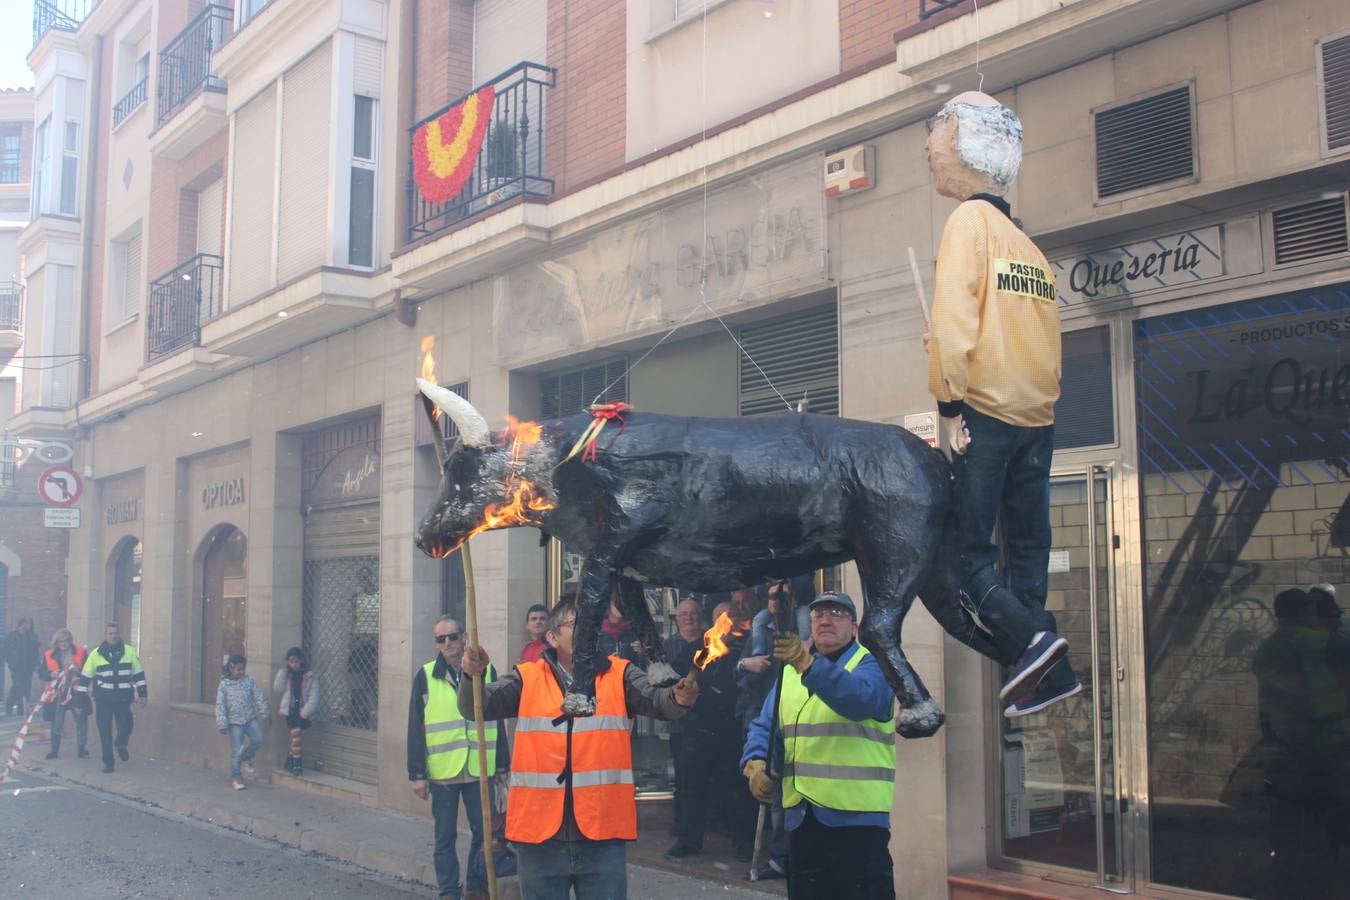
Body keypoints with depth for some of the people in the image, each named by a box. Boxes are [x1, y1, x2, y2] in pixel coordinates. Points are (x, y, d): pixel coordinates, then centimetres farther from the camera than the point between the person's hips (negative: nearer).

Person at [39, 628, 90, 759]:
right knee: (57, 722, 4)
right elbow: (41, 673, 5)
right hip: (58, 693, 0)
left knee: (81, 720, 1)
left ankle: (82, 749, 12)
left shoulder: (81, 652, 0)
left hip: (76, 691, 0)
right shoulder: (49, 654, 3)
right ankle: (54, 750, 18)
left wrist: (79, 670, -20)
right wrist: (51, 674, -16)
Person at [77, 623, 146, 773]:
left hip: (123, 698, 0)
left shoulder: (130, 652, 2)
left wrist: (142, 693, 4)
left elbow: (139, 674, 7)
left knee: (125, 725, -6)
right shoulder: (96, 654, 0)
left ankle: (121, 744, 28)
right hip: (103, 699, 0)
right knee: (105, 731, 0)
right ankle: (108, 762, 12)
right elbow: (86, 677, 6)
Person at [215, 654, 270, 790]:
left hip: (250, 719, 2)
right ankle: (236, 778, 11)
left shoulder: (249, 680, 2)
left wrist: (265, 713, 2)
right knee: (236, 750, -2)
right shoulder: (224, 685, -4)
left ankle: (246, 758, 12)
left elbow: (258, 697, 5)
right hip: (234, 722, -2)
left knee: (258, 739, -17)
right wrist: (222, 724, -8)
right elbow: (220, 706, -5)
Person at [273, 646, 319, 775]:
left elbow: (313, 699, -4)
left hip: (304, 713, 0)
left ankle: (291, 755, 1)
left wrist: (303, 715, -14)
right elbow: (277, 690, -1)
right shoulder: (286, 675, 13)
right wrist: (283, 671, -2)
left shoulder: (311, 677, 2)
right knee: (295, 730, -22)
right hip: (290, 711, 1)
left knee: (296, 730, -20)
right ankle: (297, 761, -17)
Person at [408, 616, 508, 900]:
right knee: (445, 836, 8)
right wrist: (417, 774, -4)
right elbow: (415, 729, 0)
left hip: (479, 770, 1)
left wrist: (501, 765, 9)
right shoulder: (425, 676, 0)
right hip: (441, 771, -1)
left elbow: (496, 721, 9)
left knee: (483, 830, 8)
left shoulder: (486, 671, 4)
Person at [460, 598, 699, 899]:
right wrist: (473, 676, -23)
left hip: (602, 834, 0)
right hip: (539, 832, 1)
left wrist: (678, 699, -33)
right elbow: (475, 708, -2)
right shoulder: (528, 678, 4)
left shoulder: (619, 674, 4)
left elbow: (656, 701, -10)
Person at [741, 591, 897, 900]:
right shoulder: (790, 671, 16)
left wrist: (808, 664, -38)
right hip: (800, 815, 5)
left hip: (857, 816, -5)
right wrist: (755, 763, -10)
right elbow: (764, 726, 11)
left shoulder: (872, 664, -2)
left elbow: (861, 699, -25)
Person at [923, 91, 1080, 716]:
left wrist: (949, 402, -13)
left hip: (985, 413, -7)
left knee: (964, 547, -2)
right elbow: (1038, 335, 18)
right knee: (1026, 550, 10)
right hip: (1038, 416, 8)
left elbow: (952, 317, -16)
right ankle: (1042, 676, 10)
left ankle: (1027, 639, -17)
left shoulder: (970, 220, -6)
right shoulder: (1029, 246, 17)